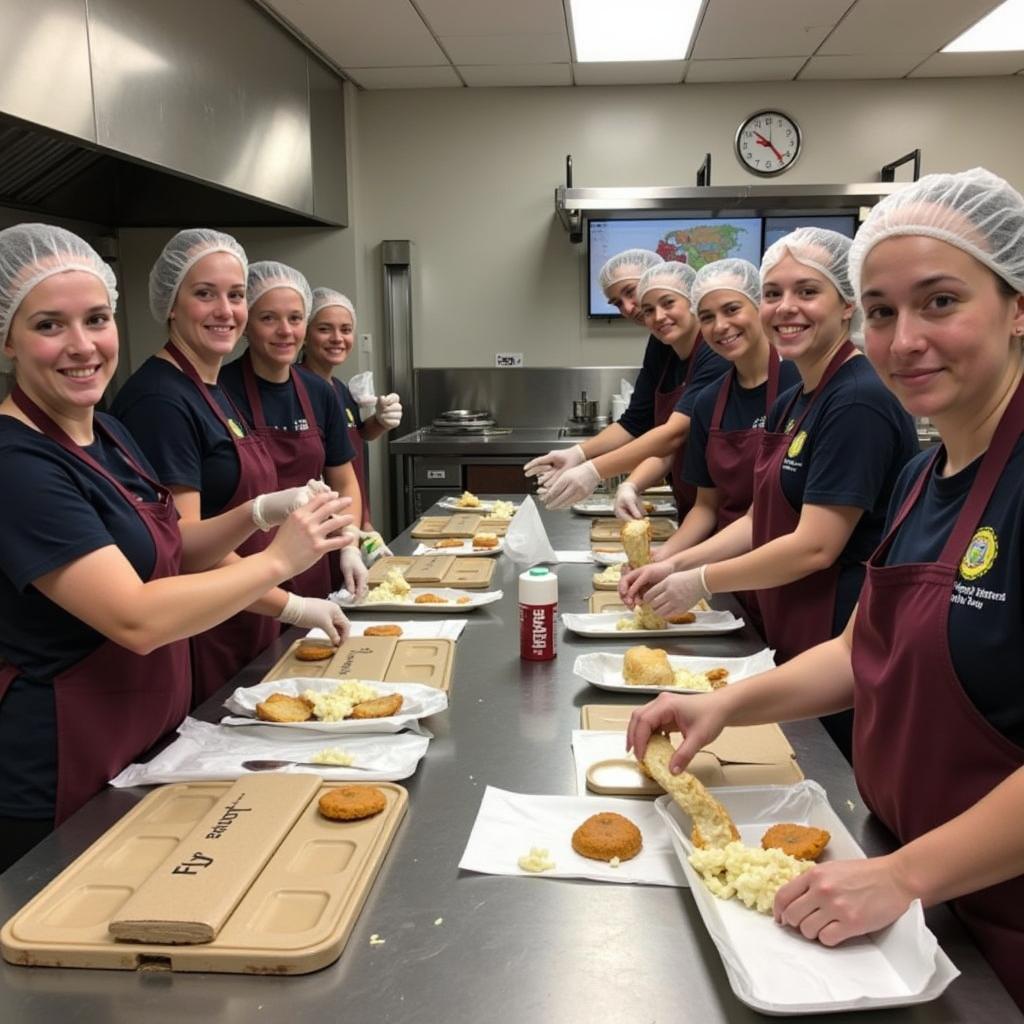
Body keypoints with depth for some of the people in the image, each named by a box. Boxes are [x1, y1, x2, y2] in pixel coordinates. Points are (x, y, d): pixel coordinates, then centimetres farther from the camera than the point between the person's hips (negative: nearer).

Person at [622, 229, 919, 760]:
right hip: (793, 643, 9)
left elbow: (815, 546, -22)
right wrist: (676, 564, 3)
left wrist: (700, 582, -12)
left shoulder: (860, 402, -19)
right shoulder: (791, 403, 10)